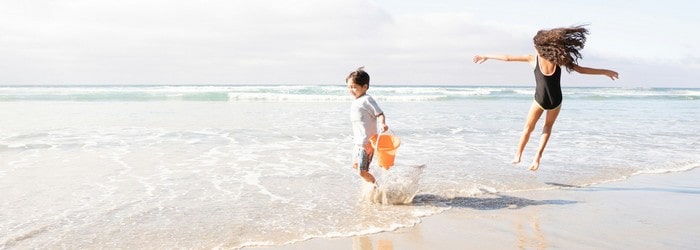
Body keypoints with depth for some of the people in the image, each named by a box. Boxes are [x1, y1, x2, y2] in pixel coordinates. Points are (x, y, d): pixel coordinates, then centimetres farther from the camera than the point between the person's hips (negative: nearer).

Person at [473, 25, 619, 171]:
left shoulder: (533, 59, -6)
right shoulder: (559, 60, -3)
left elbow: (507, 58, -4)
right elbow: (581, 70, 0)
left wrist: (486, 57, 5)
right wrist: (605, 72, 11)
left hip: (540, 100, -2)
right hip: (556, 101, 2)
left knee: (528, 128, 19)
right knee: (548, 126, 24)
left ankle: (518, 155, 21)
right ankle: (538, 156, 9)